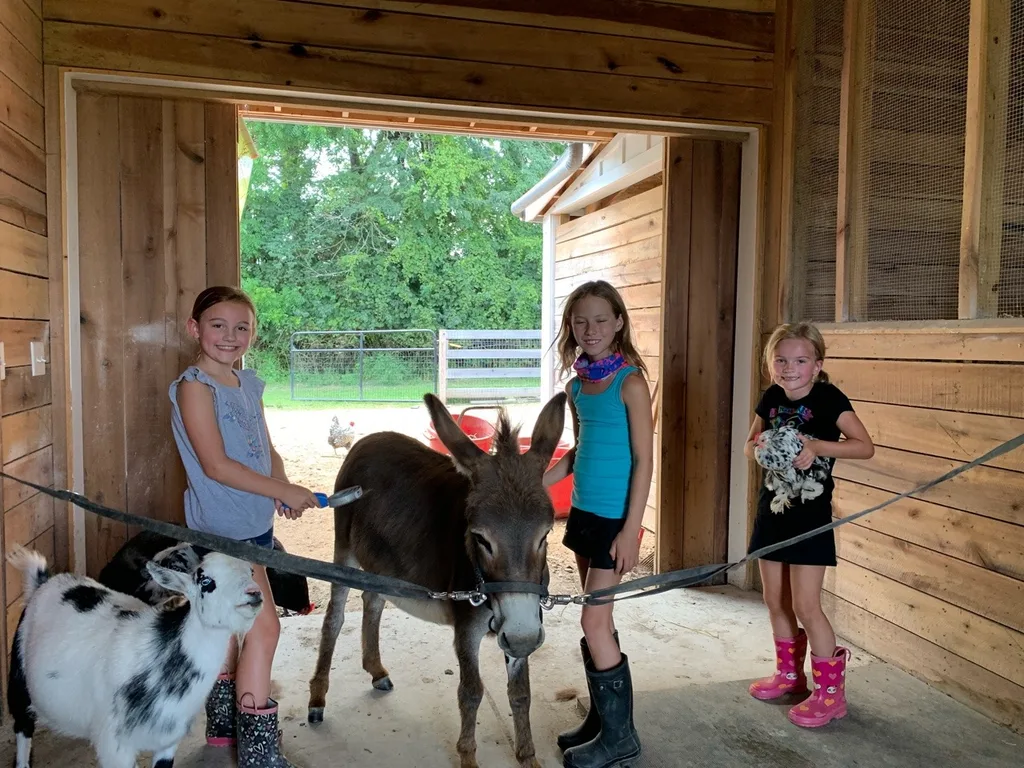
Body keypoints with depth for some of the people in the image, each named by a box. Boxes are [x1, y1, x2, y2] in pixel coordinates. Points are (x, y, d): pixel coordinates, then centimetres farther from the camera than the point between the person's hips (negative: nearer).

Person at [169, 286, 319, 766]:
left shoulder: (249, 384, 10)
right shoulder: (194, 385, -14)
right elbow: (215, 464, -21)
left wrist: (282, 487, -9)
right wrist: (283, 491, -19)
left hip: (252, 524, 8)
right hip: (223, 527, -8)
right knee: (264, 626, -7)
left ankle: (224, 722, 36)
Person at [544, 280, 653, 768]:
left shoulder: (630, 382, -13)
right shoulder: (577, 384, 7)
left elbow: (643, 460, -14)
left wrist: (631, 530, -17)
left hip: (614, 517, -7)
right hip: (583, 511, 7)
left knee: (594, 623, -2)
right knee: (597, 621, 16)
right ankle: (600, 718, 30)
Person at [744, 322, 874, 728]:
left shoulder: (828, 398, -11)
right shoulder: (771, 398, 5)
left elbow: (865, 446, -15)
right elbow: (749, 445, 13)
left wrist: (817, 446, -28)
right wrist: (759, 447, -10)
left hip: (810, 513, -6)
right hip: (772, 507, 6)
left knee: (805, 604, -5)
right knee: (775, 600, 14)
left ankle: (830, 691, 12)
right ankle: (789, 674, 33)